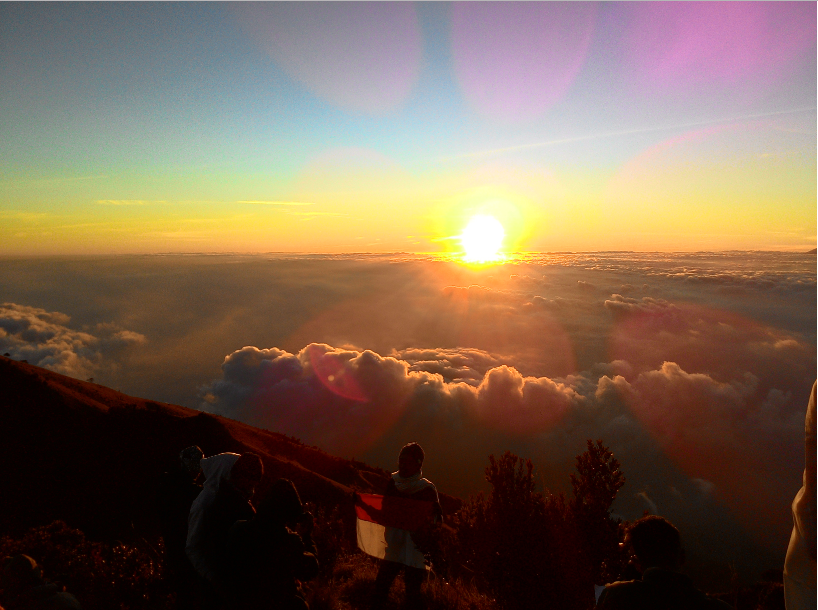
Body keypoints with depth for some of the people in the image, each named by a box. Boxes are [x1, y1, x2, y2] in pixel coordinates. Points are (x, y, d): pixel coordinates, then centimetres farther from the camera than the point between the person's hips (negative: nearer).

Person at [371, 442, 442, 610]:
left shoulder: (427, 489, -11)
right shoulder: (393, 482, 2)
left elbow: (437, 518, -8)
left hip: (415, 549, -4)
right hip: (393, 545, 4)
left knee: (412, 593, 3)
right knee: (381, 585, 7)